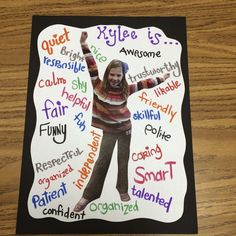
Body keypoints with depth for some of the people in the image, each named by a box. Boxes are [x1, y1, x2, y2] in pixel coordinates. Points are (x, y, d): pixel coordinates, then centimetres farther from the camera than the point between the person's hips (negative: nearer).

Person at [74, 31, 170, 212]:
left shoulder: (126, 89, -10)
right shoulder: (98, 86, -14)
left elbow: (144, 84, 2)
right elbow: (92, 65, -17)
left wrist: (162, 79, 8)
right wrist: (84, 45, -22)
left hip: (125, 129, 1)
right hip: (108, 131, -1)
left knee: (123, 160, 12)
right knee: (102, 161, 3)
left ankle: (123, 189, 32)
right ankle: (89, 195, 14)